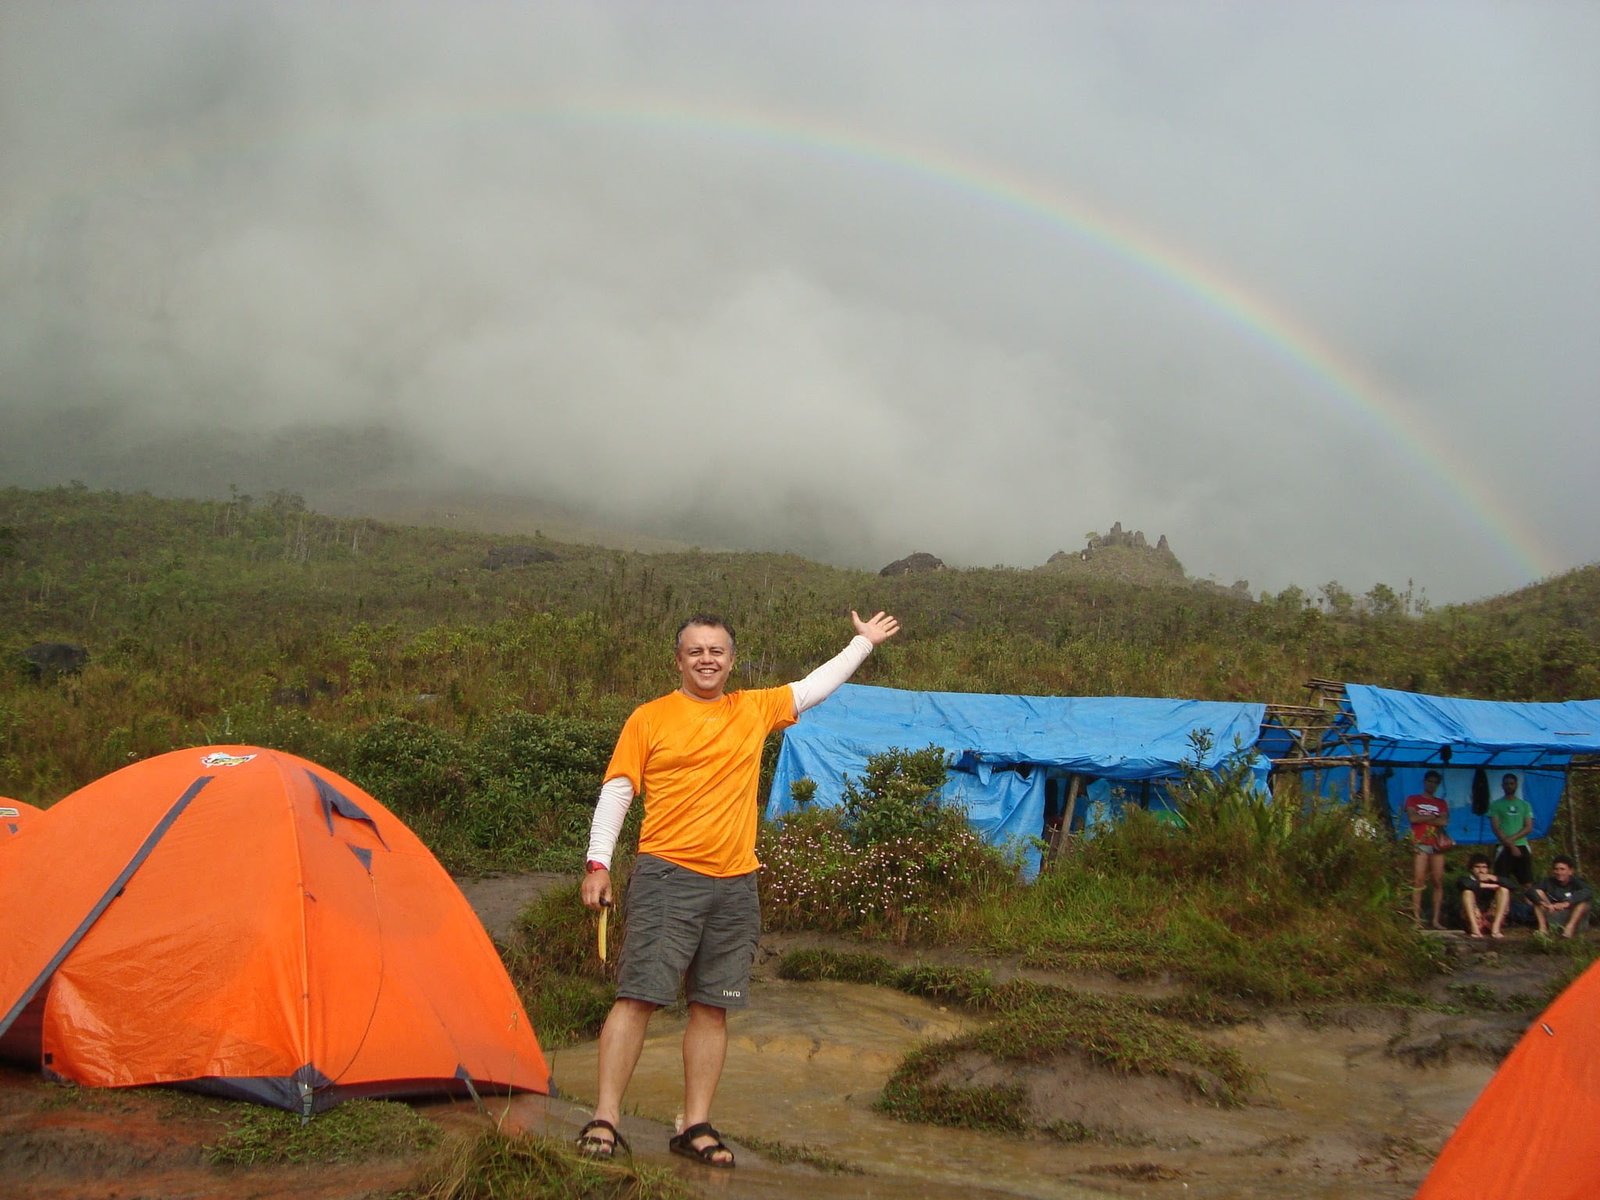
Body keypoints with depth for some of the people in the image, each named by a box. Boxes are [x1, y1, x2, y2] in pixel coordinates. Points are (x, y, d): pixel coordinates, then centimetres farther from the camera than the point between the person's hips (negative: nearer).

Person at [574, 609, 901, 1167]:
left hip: (735, 886, 4)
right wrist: (598, 863, -6)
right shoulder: (650, 719, 2)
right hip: (667, 877, -4)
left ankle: (696, 1127, 13)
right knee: (637, 995, -9)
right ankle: (604, 1117, -4)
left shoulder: (755, 709, 12)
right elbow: (616, 792, 1)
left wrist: (864, 642, 28)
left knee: (713, 1007, 7)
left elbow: (815, 687, 24)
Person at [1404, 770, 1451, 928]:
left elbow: (1444, 821, 0)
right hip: (1420, 844, -3)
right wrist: (1432, 817, 0)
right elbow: (1412, 818, -7)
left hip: (1437, 845, 3)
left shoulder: (1442, 803, 18)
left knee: (1438, 882, -2)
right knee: (1418, 881, -9)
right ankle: (1417, 918, -11)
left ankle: (1436, 919, 0)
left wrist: (1423, 818, -5)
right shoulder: (1413, 800, 10)